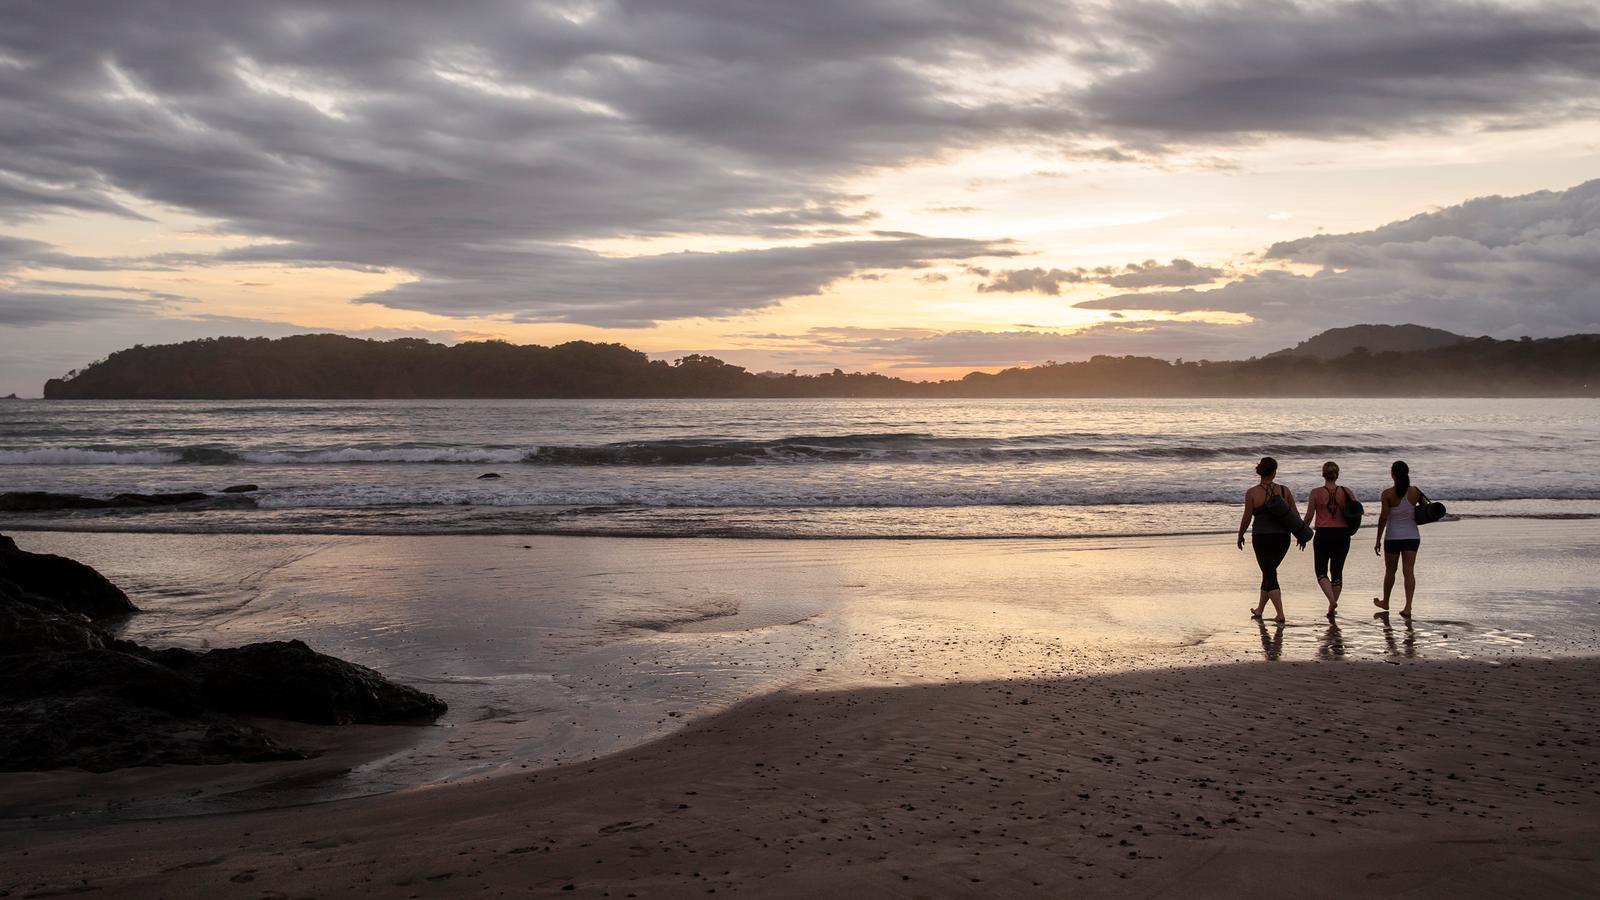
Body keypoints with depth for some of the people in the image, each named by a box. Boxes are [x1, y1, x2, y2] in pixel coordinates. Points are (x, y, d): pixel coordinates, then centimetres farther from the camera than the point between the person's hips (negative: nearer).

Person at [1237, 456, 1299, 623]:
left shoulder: (1252, 493, -8)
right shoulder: (1284, 490, 0)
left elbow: (1247, 518, -6)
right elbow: (1295, 514, 4)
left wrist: (1240, 535, 10)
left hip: (1262, 537, -4)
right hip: (1283, 537, 4)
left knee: (1270, 576, -1)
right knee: (1269, 572, 20)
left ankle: (1280, 614, -14)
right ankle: (1259, 609, 31)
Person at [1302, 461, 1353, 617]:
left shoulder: (1316, 493, -6)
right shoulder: (1345, 492, -2)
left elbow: (1308, 517, -4)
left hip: (1323, 534, -2)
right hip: (1343, 535, 2)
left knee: (1321, 571, 9)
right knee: (1337, 571, 14)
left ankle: (1332, 600, -14)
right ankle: (1332, 609, 17)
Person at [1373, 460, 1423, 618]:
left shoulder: (1388, 494, -13)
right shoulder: (1415, 492, -4)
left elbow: (1383, 517, -13)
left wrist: (1378, 540, -7)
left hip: (1393, 536, -2)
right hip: (1412, 536, 2)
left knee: (1390, 570, 15)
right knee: (1409, 571, 0)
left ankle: (1385, 602, 33)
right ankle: (1408, 607, -10)